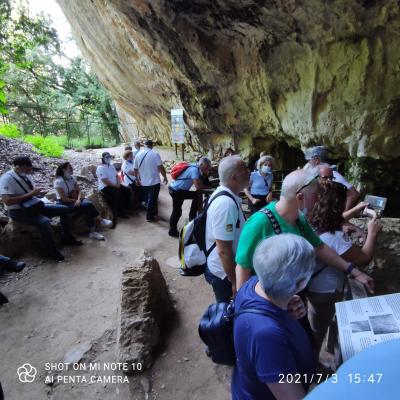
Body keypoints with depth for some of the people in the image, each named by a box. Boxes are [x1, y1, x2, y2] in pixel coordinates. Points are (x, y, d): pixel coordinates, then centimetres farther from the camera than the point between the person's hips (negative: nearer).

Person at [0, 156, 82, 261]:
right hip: (18, 212, -8)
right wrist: (30, 194, -27)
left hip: (34, 205, 8)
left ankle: (67, 238, 14)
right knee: (44, 221, -35)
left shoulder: (25, 176, 1)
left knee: (64, 209, 2)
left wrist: (38, 193, -7)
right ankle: (52, 251, -16)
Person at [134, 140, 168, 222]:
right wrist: (165, 177, -4)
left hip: (143, 182, 5)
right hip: (154, 181, -5)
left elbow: (135, 169, 8)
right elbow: (161, 167, -15)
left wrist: (137, 179, 21)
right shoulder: (155, 153, -10)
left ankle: (154, 213, 34)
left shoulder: (138, 154, 4)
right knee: (152, 199, 6)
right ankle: (150, 217, 15)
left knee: (147, 199, 20)